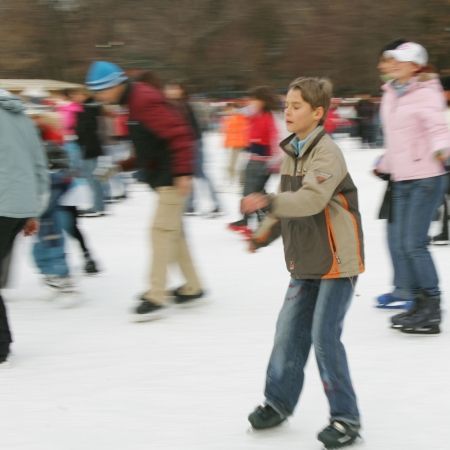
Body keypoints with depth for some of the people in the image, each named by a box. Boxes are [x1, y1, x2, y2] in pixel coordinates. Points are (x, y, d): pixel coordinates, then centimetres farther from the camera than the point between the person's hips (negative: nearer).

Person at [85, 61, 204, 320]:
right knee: (173, 231, 15)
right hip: (162, 178, 11)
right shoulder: (133, 103, 14)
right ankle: (192, 287, 24)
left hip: (173, 179, -11)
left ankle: (156, 296, -8)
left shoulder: (145, 101, -18)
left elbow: (179, 135, -24)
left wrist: (183, 173, -27)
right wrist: (122, 166, 11)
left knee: (162, 230, -10)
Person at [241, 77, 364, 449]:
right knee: (289, 330, 10)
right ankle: (279, 401, 26)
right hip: (305, 259, 8)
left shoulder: (328, 153, -17)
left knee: (325, 335, -7)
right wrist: (266, 232, 2)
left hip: (337, 259, -8)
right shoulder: (290, 153, 9)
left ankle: (346, 417, 5)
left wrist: (269, 202, -44)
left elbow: (311, 199, -32)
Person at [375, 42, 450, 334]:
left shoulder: (426, 93, -9)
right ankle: (419, 302, 17)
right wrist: (384, 165, 32)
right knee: (399, 242, 6)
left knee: (414, 243, -11)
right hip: (401, 178, 8)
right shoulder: (390, 94, 14)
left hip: (426, 178, -8)